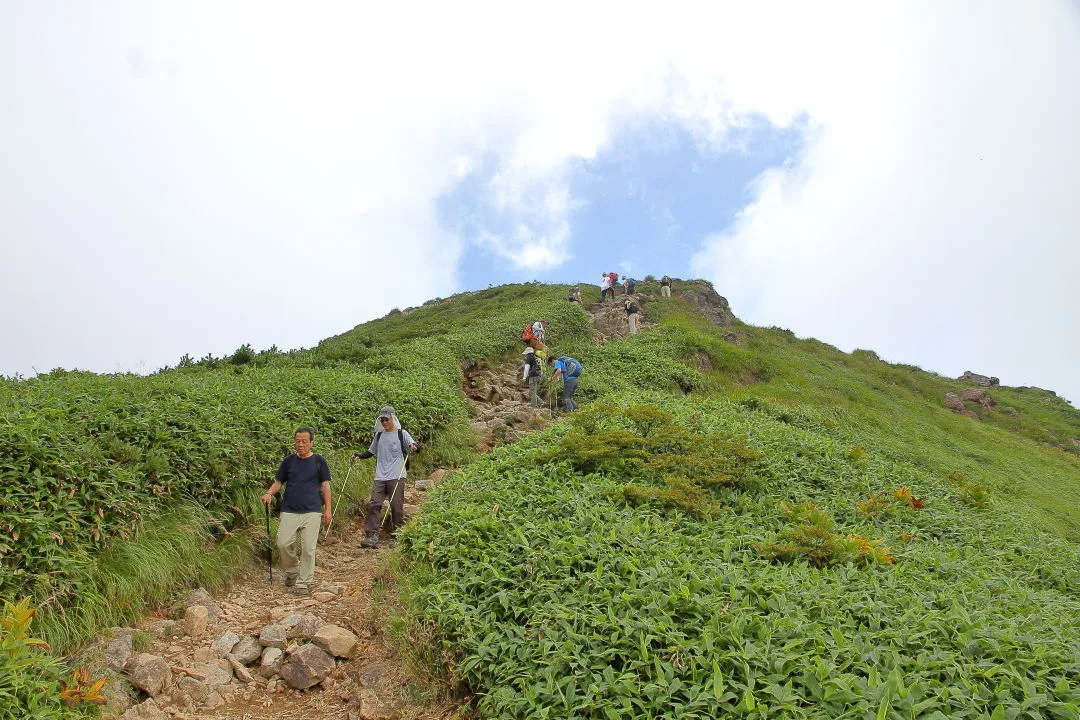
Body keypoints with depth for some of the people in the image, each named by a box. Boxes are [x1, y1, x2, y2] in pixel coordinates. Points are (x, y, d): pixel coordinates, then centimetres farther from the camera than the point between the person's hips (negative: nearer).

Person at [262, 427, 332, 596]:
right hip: (289, 511, 2)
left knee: (308, 548, -4)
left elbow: (325, 486, 6)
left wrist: (327, 509, 1)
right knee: (283, 544, -5)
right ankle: (291, 572, 21)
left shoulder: (319, 461, 4)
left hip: (312, 512, -2)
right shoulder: (288, 461, 10)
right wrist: (269, 493, -7)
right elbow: (278, 482, 15)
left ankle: (303, 582, 8)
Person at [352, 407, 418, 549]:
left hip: (397, 477, -4)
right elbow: (371, 452, 26)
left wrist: (413, 447, -31)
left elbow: (413, 445, -8)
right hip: (380, 477, 4)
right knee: (374, 505, -8)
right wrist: (359, 456, 9)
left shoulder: (401, 433, 3)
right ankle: (372, 536, -10)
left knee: (397, 507, 0)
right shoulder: (379, 435, 17)